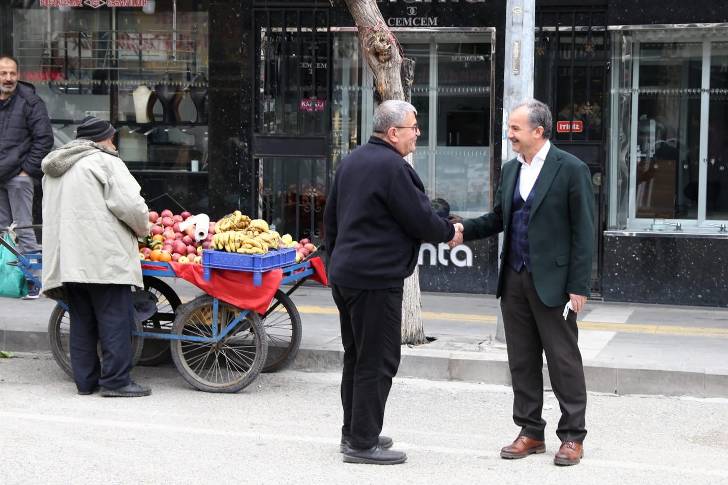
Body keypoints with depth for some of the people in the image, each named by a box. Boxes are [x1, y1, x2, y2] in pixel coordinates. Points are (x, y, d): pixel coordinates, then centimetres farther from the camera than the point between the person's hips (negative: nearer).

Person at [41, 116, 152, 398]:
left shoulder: (53, 169, 22)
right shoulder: (105, 162, -5)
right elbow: (130, 205, -13)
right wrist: (143, 229, 6)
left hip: (65, 259, 8)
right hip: (103, 257, -8)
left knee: (82, 321, 11)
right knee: (115, 319, -4)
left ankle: (85, 380, 14)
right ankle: (115, 380, -5)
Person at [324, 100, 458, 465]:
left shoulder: (351, 161, 13)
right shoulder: (392, 167, -17)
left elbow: (331, 217, 19)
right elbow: (420, 220, -14)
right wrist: (449, 232, 5)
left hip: (345, 274, 10)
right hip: (376, 279, -10)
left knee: (356, 356, 17)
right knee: (377, 361, -3)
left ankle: (353, 432, 25)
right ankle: (363, 443, 0)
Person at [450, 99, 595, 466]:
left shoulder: (571, 170, -9)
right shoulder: (510, 170, 11)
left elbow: (583, 231, -10)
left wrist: (579, 285, -13)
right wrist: (465, 229, -1)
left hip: (553, 282, -6)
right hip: (514, 280, 6)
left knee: (563, 359, 2)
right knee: (522, 360, 11)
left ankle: (572, 437, 12)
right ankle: (530, 432, 21)